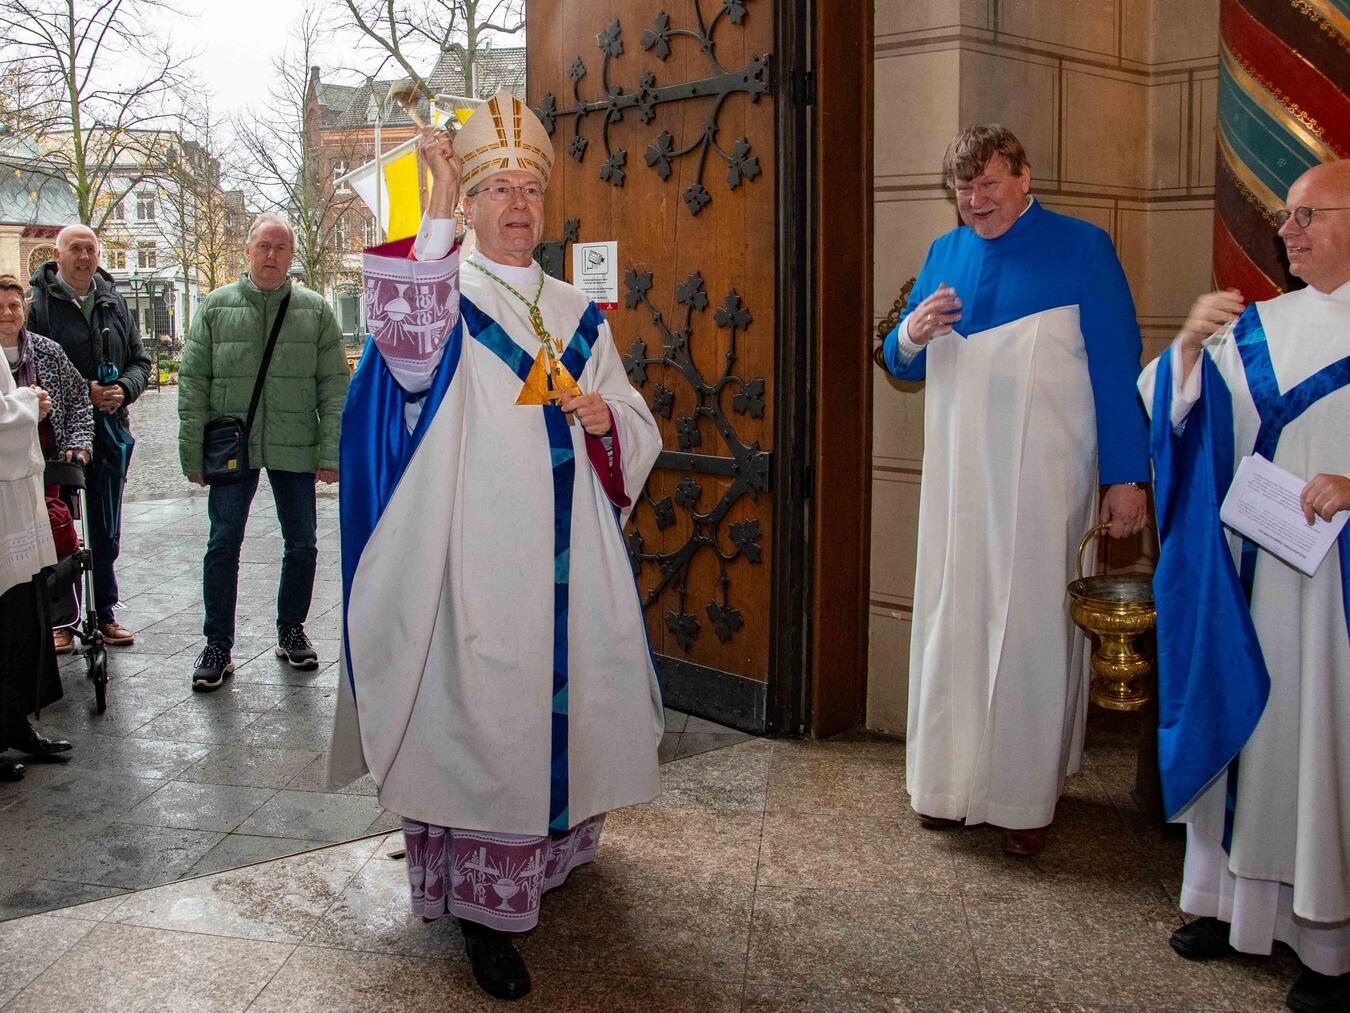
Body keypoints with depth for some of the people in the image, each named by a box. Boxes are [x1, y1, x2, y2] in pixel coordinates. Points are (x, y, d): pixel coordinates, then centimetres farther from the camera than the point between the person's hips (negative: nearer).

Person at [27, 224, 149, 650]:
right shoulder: (37, 302, -6)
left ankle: (103, 614, 24)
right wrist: (81, 393, -19)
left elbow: (140, 360, 14)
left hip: (110, 433, 5)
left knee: (106, 534, 13)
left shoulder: (113, 302, 10)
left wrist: (123, 389, -7)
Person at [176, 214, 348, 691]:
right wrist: (192, 454, -3)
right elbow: (193, 383, 2)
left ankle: (291, 631, 27)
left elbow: (334, 388, 1)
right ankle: (218, 646, 13)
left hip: (295, 451, 1)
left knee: (302, 545, 9)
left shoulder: (316, 311, 3)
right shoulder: (216, 307, 3)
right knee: (223, 547, 2)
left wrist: (331, 452, -6)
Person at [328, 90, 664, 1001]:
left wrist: (605, 419, -7)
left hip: (572, 553, 5)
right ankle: (484, 909, 4)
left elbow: (638, 431, 16)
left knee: (573, 691, 11)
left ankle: (557, 845, 35)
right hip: (480, 551, -5)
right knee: (485, 711, -5)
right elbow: (410, 343, -25)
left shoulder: (579, 314, 15)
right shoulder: (445, 292, 1)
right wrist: (436, 217, -33)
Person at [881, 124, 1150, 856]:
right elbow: (903, 365, 15)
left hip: (1044, 478, -4)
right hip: (957, 474, 4)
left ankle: (1025, 795, 12)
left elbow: (1116, 367, -5)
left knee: (1033, 626, 0)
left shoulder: (1082, 249, -2)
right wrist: (910, 335, -9)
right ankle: (952, 779, 19)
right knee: (953, 617, 7)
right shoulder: (945, 254, 11)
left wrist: (1126, 476, -9)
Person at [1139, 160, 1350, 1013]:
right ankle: (1237, 899, 23)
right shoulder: (1257, 326, 11)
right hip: (1254, 566, 4)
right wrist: (1191, 345, -11)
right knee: (1247, 719, 10)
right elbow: (1173, 411, 6)